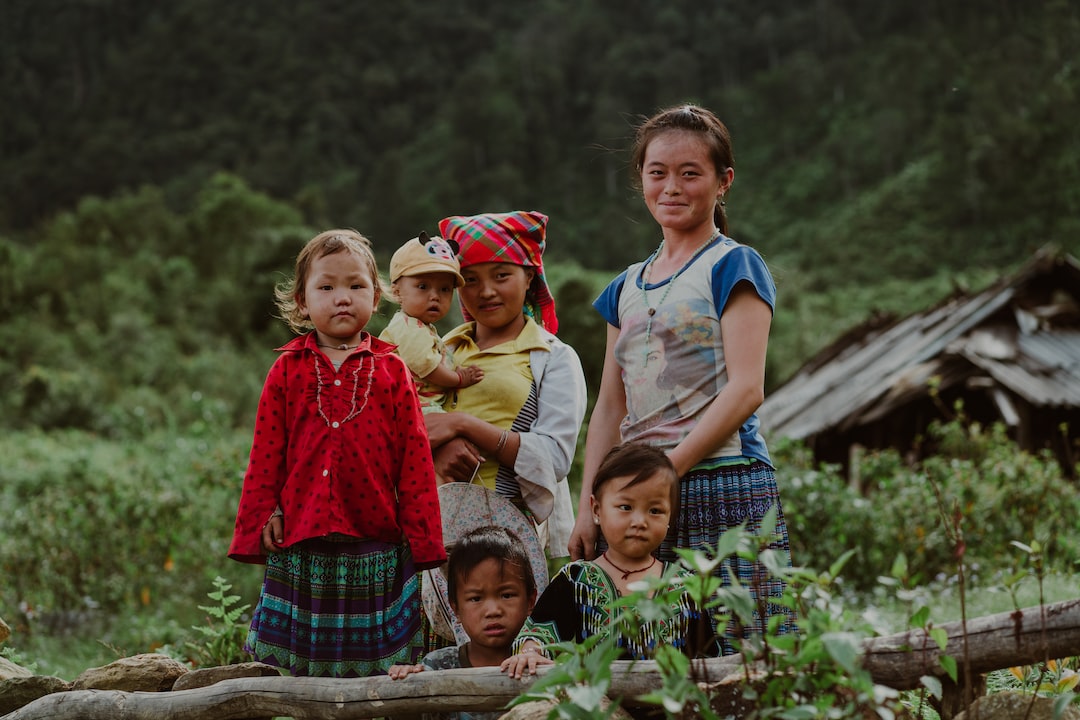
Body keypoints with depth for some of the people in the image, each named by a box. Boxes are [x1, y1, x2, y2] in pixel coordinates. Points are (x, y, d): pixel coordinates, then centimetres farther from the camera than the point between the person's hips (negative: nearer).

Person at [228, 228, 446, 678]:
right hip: (300, 548, 1)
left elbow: (414, 458, 1)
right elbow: (266, 456, 6)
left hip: (376, 551, 0)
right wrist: (261, 521, 1)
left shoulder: (391, 370, 3)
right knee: (298, 666, 7)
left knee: (373, 666, 5)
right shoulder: (287, 370, 4)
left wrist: (420, 539, -2)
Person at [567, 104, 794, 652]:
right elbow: (610, 406, 17)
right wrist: (587, 510, 7)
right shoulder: (627, 287, 19)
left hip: (724, 486, -5)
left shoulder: (733, 266, 1)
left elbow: (745, 389, -9)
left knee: (737, 659, -10)